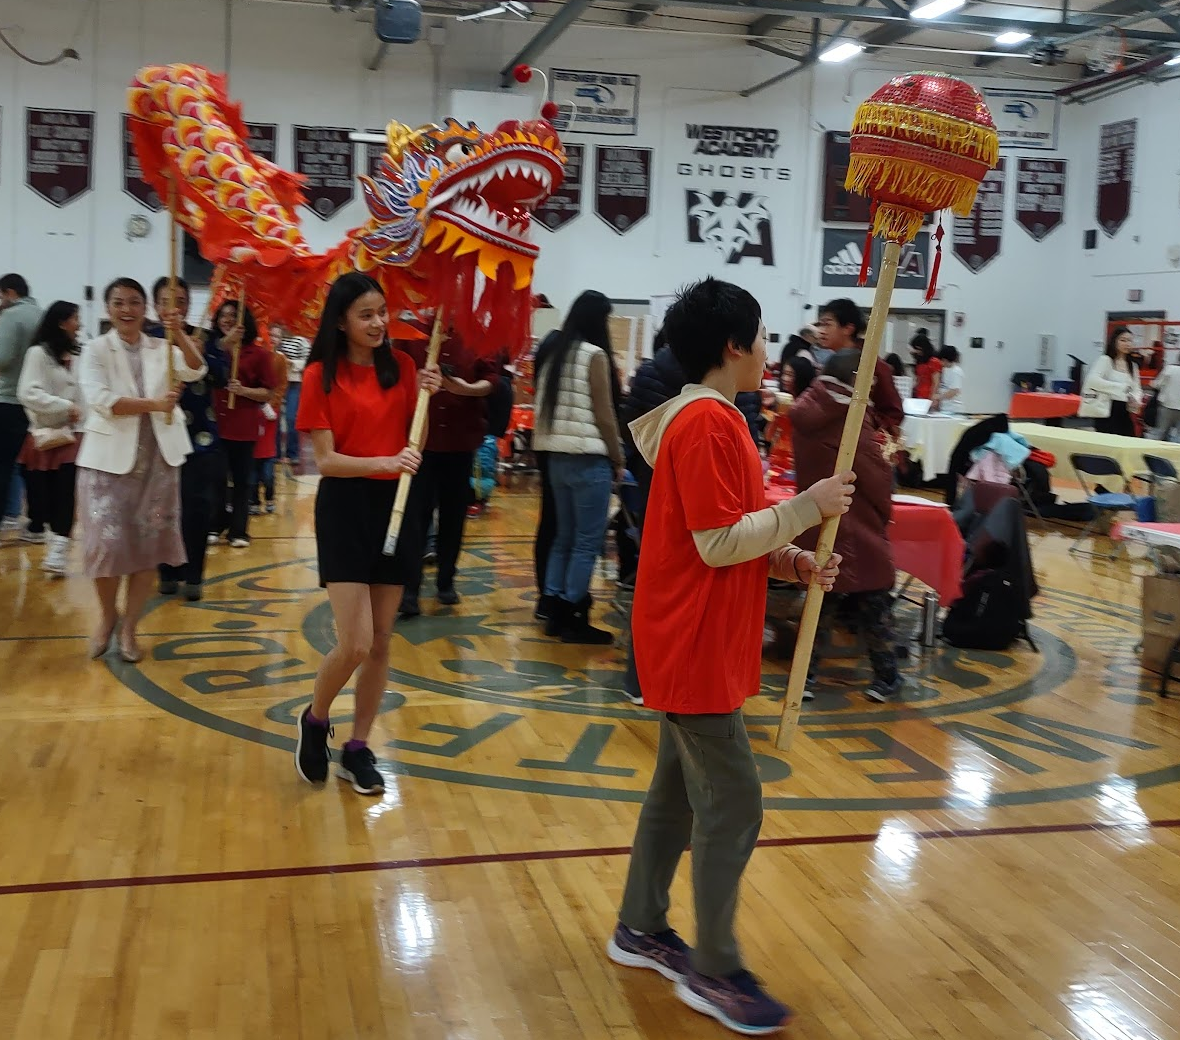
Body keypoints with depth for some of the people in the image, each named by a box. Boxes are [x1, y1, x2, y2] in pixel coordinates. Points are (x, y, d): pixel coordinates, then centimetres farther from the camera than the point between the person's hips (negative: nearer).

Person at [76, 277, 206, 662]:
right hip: (109, 458, -2)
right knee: (107, 542, -7)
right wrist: (153, 404, -23)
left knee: (149, 544, 3)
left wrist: (179, 333, -26)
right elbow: (99, 400, -14)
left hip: (157, 457, 3)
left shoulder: (162, 348, 8)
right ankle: (108, 615, 18)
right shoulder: (95, 350, 0)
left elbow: (195, 370, -10)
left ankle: (130, 627, 16)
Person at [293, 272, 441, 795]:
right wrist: (383, 462, -26)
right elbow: (325, 460, -11)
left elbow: (414, 442, 6)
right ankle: (314, 720, 18)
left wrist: (425, 397, -10)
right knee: (354, 644, -11)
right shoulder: (321, 375, -6)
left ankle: (357, 749, 21)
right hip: (345, 508, -4)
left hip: (396, 506, 4)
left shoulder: (401, 365, 4)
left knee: (381, 642, 7)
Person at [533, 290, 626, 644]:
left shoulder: (556, 354, 12)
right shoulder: (595, 356, -11)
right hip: (588, 459, -8)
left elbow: (546, 408, 14)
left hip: (558, 456, 8)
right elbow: (604, 415, -11)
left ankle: (555, 612, 18)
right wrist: (617, 458, 0)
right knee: (588, 541, -1)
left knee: (564, 537, 15)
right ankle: (574, 619, 2)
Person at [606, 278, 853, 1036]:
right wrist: (806, 508, -16)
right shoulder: (707, 425, -19)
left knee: (679, 790, 17)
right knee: (733, 805, -2)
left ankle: (642, 930, 30)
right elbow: (719, 544, -22)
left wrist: (792, 562, 3)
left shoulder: (707, 418, 13)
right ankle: (715, 972, 10)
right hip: (696, 647, -10)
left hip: (696, 644, 10)